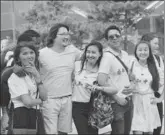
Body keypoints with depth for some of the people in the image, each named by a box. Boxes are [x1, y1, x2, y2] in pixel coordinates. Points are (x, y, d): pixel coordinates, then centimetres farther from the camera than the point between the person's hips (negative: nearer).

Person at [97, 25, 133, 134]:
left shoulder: (125, 54, 8)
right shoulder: (107, 56, -15)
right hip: (117, 103, -7)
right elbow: (101, 81, -23)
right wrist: (117, 98, -18)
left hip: (128, 100, 7)